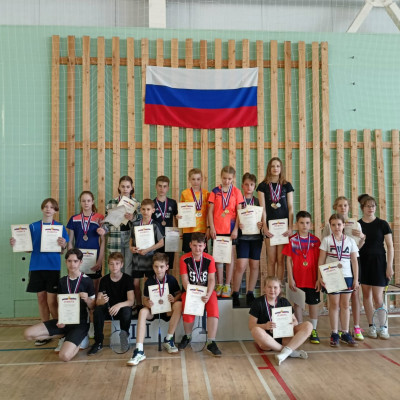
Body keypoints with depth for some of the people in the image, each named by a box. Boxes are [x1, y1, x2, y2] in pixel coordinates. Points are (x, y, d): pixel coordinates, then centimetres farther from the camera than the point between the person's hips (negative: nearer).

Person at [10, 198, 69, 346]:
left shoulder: (60, 227, 3)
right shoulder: (33, 226, 9)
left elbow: (63, 251, 0)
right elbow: (29, 247, 12)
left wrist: (63, 245, -21)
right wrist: (16, 244, -5)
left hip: (53, 267, -3)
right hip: (36, 267, 3)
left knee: (51, 301, -4)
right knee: (41, 299, 8)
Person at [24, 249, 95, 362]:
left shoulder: (87, 281, -8)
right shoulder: (62, 281, 7)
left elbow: (92, 307, -3)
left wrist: (87, 299, -24)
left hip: (80, 322, -6)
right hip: (64, 320, 6)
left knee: (65, 356, -28)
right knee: (28, 334, -10)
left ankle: (78, 340, 5)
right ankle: (66, 337, 5)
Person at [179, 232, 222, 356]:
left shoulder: (209, 259, -1)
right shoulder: (184, 259, -4)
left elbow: (211, 279, -6)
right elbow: (185, 280, -8)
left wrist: (208, 295, -23)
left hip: (206, 290, 1)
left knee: (213, 306, -28)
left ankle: (211, 343, -18)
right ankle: (187, 336, 7)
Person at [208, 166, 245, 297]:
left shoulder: (236, 192, 1)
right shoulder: (215, 191, 3)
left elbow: (239, 212, 0)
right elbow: (210, 211, 3)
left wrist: (236, 229, -7)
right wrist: (212, 228, -4)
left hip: (231, 229, -1)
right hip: (217, 229, 1)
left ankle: (227, 286, 15)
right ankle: (219, 285, 19)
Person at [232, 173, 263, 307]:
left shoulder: (258, 201, 11)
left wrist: (262, 224, -9)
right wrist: (237, 225, -18)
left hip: (256, 236, 3)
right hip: (242, 236, -3)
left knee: (255, 265, 6)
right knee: (241, 265, -11)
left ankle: (250, 293, 19)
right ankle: (235, 294, 6)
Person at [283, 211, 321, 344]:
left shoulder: (315, 241, 1)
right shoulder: (292, 240, -2)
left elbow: (319, 261, 3)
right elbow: (289, 260, -1)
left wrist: (319, 278, -1)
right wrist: (290, 278, -5)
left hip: (312, 279, 1)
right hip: (297, 279, -1)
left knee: (314, 303, 7)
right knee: (297, 303, 8)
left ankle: (313, 330, 20)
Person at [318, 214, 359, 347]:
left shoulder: (350, 241, 6)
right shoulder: (326, 240, 0)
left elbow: (354, 261, 7)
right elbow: (321, 260, -1)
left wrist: (356, 279, 4)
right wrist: (320, 277, -7)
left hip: (347, 276, 2)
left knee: (345, 305, 7)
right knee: (334, 304, 2)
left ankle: (345, 333, 17)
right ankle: (334, 334, 12)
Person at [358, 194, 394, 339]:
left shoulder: (382, 224, -1)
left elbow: (390, 246, 0)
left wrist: (389, 266, -5)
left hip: (378, 262, -2)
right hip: (362, 262, 2)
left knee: (378, 297, -4)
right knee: (366, 295, 6)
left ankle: (383, 326, 13)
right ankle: (371, 326, 17)